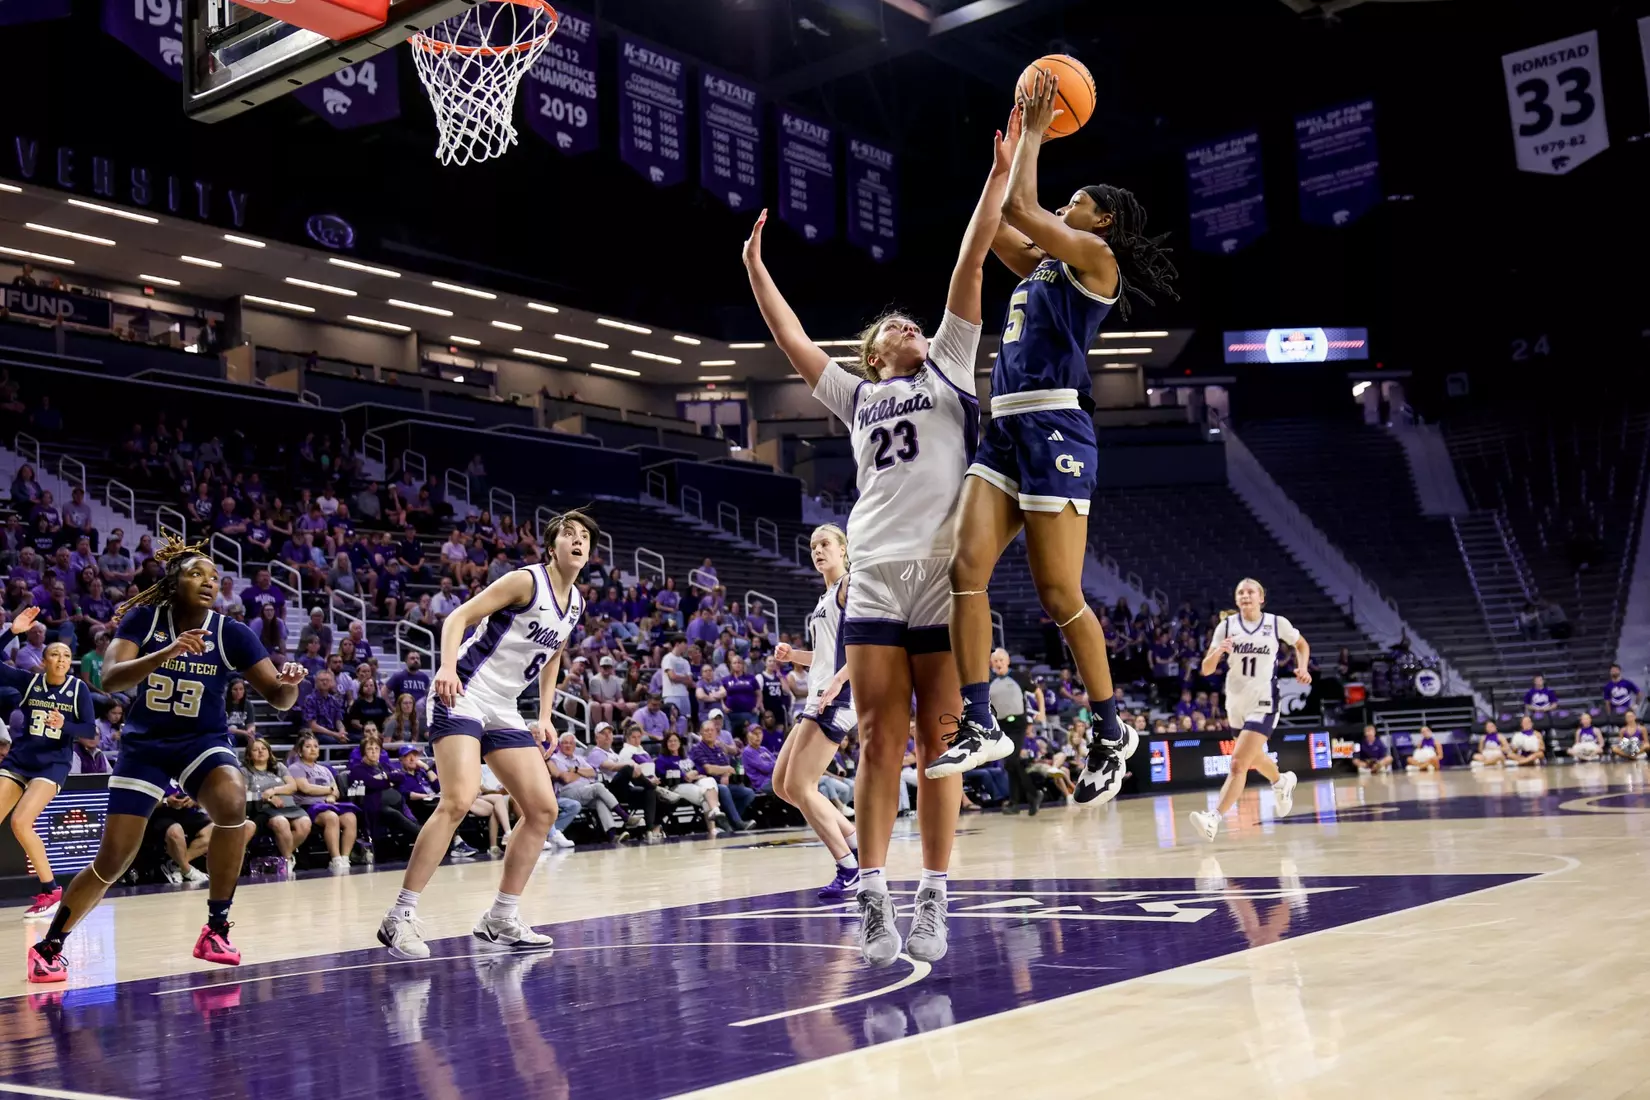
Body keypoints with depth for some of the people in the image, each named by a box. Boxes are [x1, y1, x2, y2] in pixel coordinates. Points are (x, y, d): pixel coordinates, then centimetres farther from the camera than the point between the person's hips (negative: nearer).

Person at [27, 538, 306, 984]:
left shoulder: (231, 633, -12)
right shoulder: (144, 619, -12)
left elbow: (278, 698, -13)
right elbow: (110, 680, -26)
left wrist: (289, 683, -38)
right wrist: (168, 652, -42)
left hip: (204, 741, 0)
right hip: (144, 744, 0)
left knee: (232, 803, -33)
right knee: (112, 861, -3)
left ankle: (216, 929, -20)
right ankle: (49, 946, 23)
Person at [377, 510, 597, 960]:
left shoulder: (576, 605, 12)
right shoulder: (527, 581, -11)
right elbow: (458, 617, -14)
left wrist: (544, 716, 17)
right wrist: (447, 666, -31)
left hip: (503, 711, 8)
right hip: (462, 697, -8)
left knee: (543, 809, 3)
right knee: (459, 799, -24)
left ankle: (501, 919, 12)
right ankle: (400, 916, -17)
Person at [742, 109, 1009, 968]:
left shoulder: (950, 368, 18)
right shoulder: (856, 396, 22)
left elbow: (969, 264, 14)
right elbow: (791, 340, 21)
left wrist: (998, 175, 10)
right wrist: (756, 266, 23)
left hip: (945, 575, -1)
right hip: (876, 576, 1)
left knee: (938, 743, 0)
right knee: (880, 744, -3)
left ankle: (931, 904, 4)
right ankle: (873, 904, -2)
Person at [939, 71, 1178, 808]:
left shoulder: (1096, 256, 0)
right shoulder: (1043, 265, 24)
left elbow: (1020, 208, -8)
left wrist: (1035, 132, 5)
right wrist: (1015, 139, 31)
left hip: (1053, 428, -8)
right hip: (1006, 429, 8)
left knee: (1058, 594, -5)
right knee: (966, 569, -7)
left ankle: (1111, 732, 10)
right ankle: (979, 726, -5)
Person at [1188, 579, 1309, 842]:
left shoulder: (1277, 623, -7)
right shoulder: (1226, 626, -4)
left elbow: (1302, 645, 14)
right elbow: (1206, 670, -6)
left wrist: (1302, 668, -5)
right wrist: (1217, 653, -26)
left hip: (1263, 702, -4)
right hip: (1236, 701, 4)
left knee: (1238, 763, -17)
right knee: (1253, 757, 26)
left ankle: (1214, 818, -21)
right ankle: (1282, 782, 56)